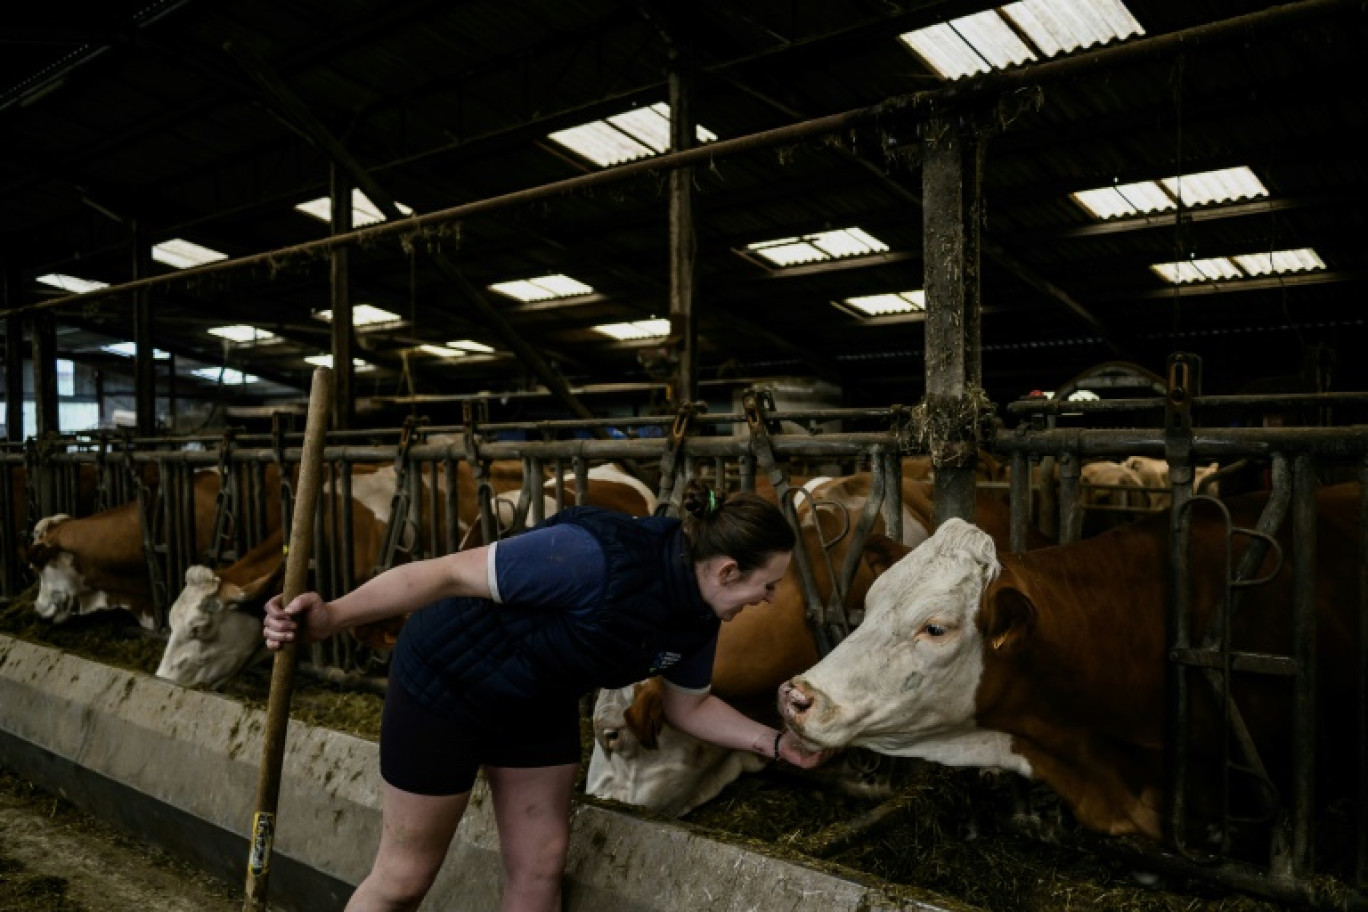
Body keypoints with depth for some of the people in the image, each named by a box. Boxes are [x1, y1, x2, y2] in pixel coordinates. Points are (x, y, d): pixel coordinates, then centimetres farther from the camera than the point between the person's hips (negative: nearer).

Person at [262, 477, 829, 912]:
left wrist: (775, 743, 1)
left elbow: (689, 707, 9)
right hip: (447, 681, -7)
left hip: (542, 708, 7)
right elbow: (450, 573, -32)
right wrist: (333, 617, -37)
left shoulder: (698, 619, -9)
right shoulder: (600, 558, -35)